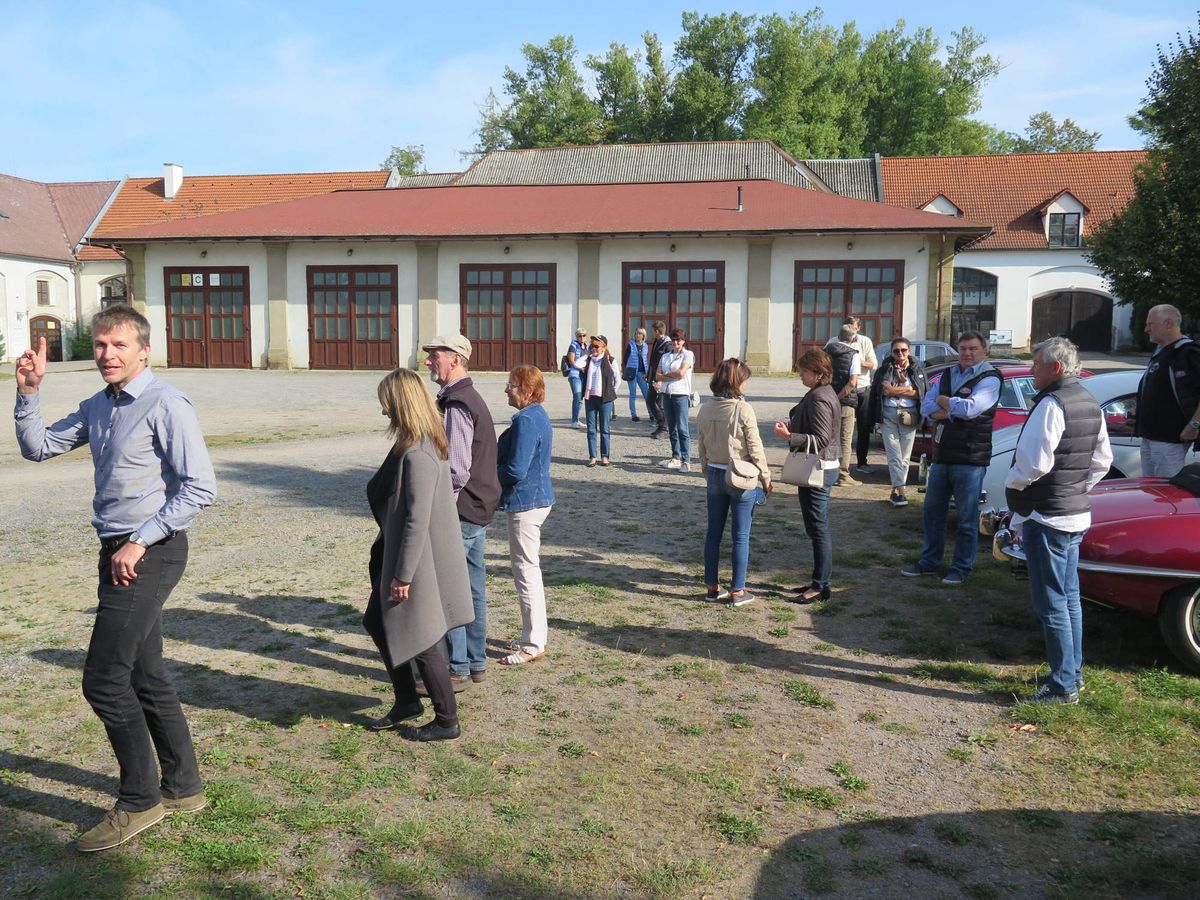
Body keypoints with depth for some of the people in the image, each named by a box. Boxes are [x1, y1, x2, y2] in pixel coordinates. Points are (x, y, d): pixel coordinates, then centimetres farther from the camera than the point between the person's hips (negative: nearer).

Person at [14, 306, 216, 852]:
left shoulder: (165, 405, -14)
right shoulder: (97, 408, 13)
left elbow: (200, 488, -20)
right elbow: (37, 447, 19)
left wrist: (140, 542, -18)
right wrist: (29, 392, 4)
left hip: (150, 554, -9)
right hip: (120, 552, 9)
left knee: (104, 679, -8)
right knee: (145, 676, 15)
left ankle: (139, 801, 9)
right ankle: (183, 788, 28)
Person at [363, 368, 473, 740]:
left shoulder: (417, 454, -25)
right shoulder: (426, 443, 6)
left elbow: (417, 520, -26)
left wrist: (403, 575, -20)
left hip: (418, 560, -10)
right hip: (397, 553, 10)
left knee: (422, 642, 4)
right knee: (378, 623, 20)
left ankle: (447, 720, 21)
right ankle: (406, 700, 33)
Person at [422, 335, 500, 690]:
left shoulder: (456, 405, -19)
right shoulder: (471, 398, 14)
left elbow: (457, 471, -24)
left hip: (460, 513, -10)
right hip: (479, 509, 10)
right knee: (473, 587, 16)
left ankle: (457, 671, 7)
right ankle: (476, 661, 26)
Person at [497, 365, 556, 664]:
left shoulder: (525, 421, -21)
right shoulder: (537, 415, 10)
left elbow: (515, 471, -25)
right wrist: (498, 461, 6)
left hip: (525, 502, -10)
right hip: (538, 498, 10)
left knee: (526, 572, -2)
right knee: (530, 569, 18)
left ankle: (533, 645, 7)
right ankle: (534, 636, 29)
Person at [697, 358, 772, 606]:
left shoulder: (705, 410, -1)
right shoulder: (744, 409, -16)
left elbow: (702, 448, 7)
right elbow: (755, 448, -13)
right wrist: (766, 478, -1)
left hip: (714, 475, 5)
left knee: (713, 532, 13)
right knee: (741, 536, 5)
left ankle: (712, 587, 21)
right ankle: (738, 591, 10)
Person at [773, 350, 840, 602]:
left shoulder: (819, 398, -19)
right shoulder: (825, 393, 13)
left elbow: (820, 439, -23)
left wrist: (789, 436, -28)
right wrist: (791, 425, 4)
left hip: (817, 471, -11)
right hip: (821, 468, 11)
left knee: (818, 528, -4)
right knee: (819, 528, 16)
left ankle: (821, 586, 4)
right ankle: (820, 581, 25)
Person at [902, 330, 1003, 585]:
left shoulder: (990, 379, -7)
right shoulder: (947, 375, 12)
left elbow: (970, 408, -23)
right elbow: (927, 408, 2)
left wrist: (943, 401, -6)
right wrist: (956, 410, -14)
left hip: (970, 459, -6)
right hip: (942, 456, 7)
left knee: (967, 517, 3)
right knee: (932, 511, 15)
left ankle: (962, 568, 16)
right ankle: (929, 562, 28)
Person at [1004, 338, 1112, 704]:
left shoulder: (1051, 404, -19)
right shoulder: (1090, 403, 10)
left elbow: (1032, 464, -24)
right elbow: (1102, 460, 16)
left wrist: (1011, 486, -7)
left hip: (1046, 518, -9)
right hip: (1077, 514, 9)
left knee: (1052, 603, -1)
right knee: (1069, 598, 18)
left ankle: (1063, 686, 6)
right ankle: (1073, 672, 29)